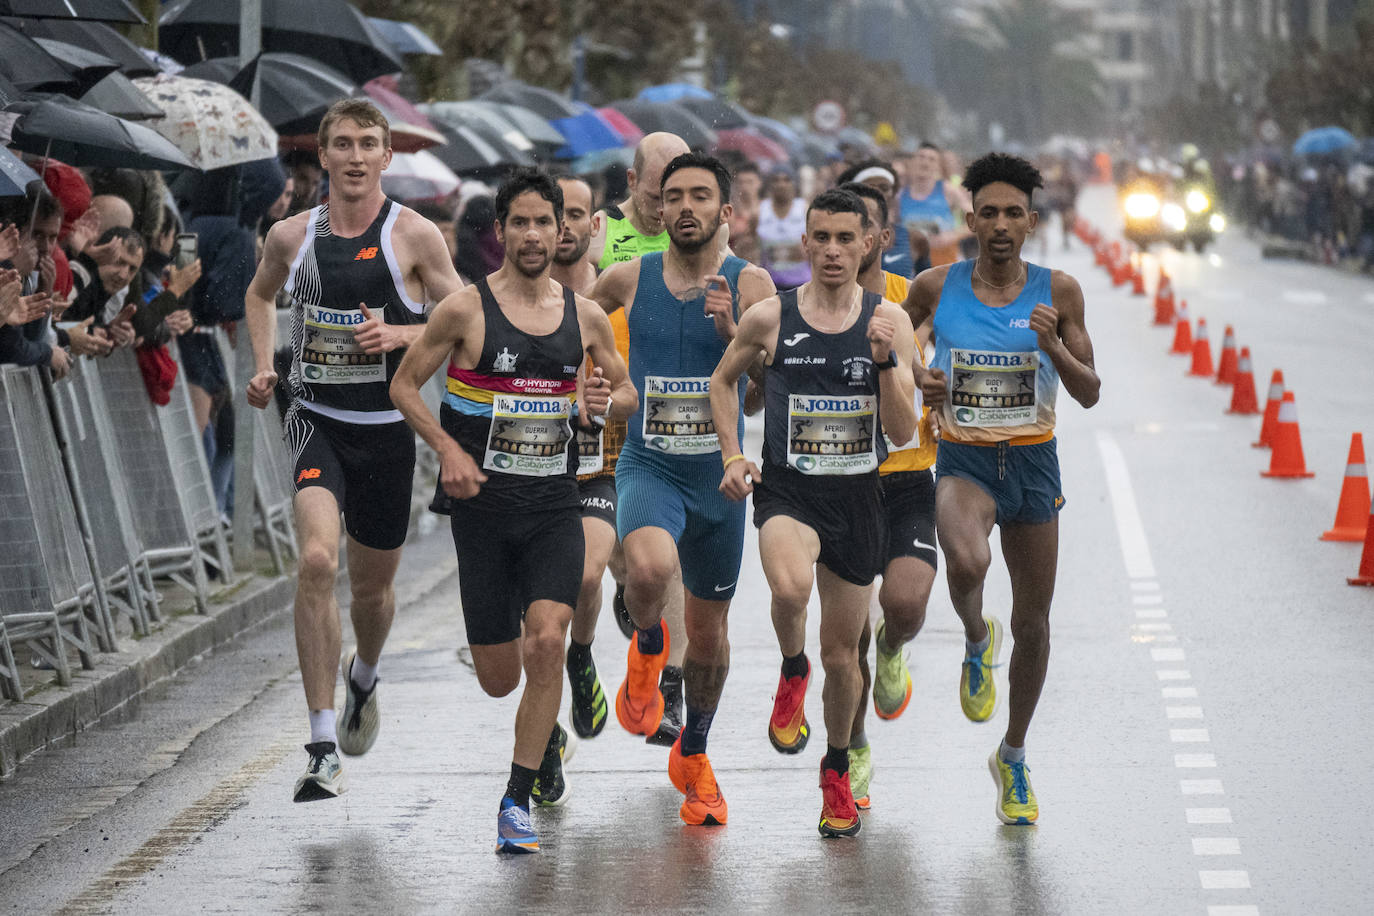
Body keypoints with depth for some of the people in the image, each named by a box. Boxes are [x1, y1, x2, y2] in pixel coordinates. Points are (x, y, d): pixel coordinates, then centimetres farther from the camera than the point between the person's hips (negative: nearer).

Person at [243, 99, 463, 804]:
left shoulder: (414, 236, -5)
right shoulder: (291, 236, 3)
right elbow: (259, 295, 24)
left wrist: (399, 333, -18)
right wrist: (264, 365, 9)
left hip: (386, 429, 0)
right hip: (316, 422, 0)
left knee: (372, 585, 14)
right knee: (317, 561, -23)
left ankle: (363, 676, 52)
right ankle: (324, 747, -21)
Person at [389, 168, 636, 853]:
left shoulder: (585, 316, 6)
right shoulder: (466, 309, -4)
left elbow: (628, 395, 18)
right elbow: (405, 386, 2)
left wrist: (606, 403, -6)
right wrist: (448, 449, -13)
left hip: (554, 506, 1)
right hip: (484, 506, -1)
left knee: (547, 641, -20)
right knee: (498, 679, 3)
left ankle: (518, 800, -8)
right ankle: (548, 733, 41)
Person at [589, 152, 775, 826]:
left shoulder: (750, 285, -5)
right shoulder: (629, 279, -1)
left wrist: (731, 329, -32)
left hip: (718, 472, 1)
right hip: (648, 465, -1)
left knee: (709, 630, 13)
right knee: (650, 567, -34)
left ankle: (693, 754, 37)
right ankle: (648, 646, 1)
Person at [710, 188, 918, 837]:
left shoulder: (890, 321, -2)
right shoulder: (770, 317, -3)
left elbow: (903, 431, -6)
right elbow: (723, 379, 15)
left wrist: (884, 360, -20)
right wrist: (732, 455, 4)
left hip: (858, 494, 2)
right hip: (786, 489, -1)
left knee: (841, 655, 11)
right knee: (789, 587, -35)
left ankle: (837, 770, 36)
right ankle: (792, 671, -2)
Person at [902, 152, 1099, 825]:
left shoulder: (1057, 292, -2)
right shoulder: (936, 287, -2)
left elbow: (1089, 394, -1)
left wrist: (1054, 347, -19)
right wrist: (915, 377, -4)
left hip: (1032, 463, 2)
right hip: (963, 460, -2)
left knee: (1032, 623, 9)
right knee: (967, 563, -34)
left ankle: (1013, 757, 31)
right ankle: (975, 640, 3)